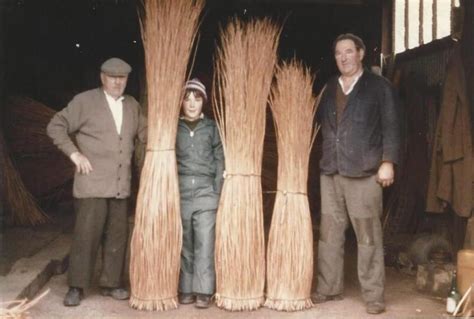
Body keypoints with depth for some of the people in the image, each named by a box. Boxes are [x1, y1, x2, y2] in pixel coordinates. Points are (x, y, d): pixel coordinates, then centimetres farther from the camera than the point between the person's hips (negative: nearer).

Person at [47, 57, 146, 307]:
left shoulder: (132, 105, 13)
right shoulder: (84, 101, -1)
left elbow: (144, 133, 24)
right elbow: (56, 127, 1)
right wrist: (74, 154, -7)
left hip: (121, 185, 5)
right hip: (93, 182, -4)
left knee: (117, 235, 8)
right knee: (86, 234, -4)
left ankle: (111, 283, 20)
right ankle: (76, 287, 8)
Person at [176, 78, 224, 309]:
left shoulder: (212, 127, 8)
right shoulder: (174, 127, 8)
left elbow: (220, 161, 7)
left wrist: (217, 191, 0)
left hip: (205, 193, -1)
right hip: (180, 193, 1)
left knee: (204, 244, -6)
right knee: (184, 244, 6)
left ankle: (203, 291, -2)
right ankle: (186, 289, 13)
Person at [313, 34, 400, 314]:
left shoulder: (379, 86, 3)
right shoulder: (328, 89, 16)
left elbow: (391, 127, -2)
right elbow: (319, 124, 17)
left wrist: (388, 162, -10)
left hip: (364, 171, -4)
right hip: (330, 171, 5)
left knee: (368, 235, -1)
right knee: (330, 233, 8)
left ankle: (374, 295, 6)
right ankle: (329, 288, 19)